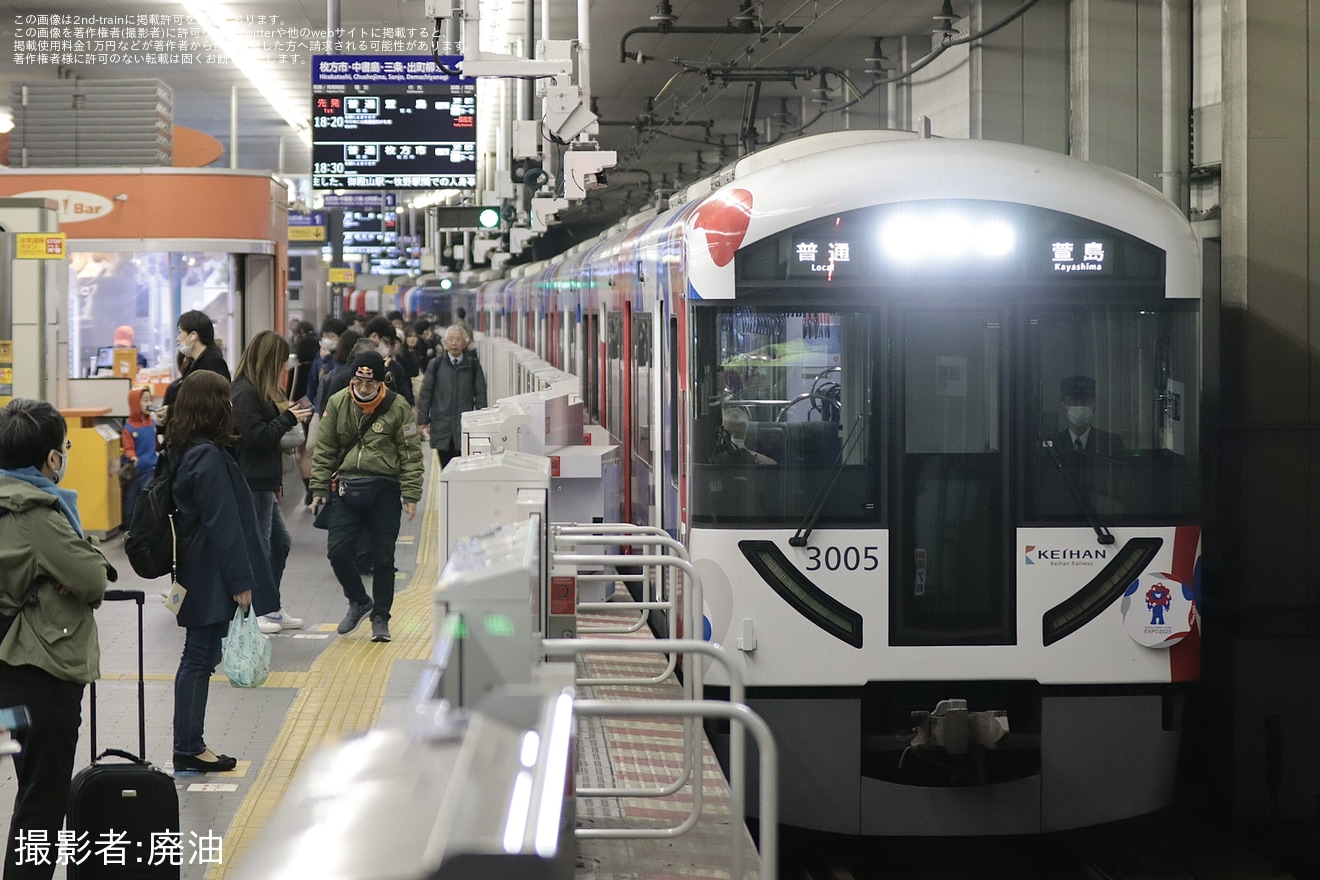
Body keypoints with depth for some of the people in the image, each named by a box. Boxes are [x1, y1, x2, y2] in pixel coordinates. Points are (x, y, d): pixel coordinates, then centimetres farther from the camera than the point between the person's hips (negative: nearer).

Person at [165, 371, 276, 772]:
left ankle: (189, 745, 20)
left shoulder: (184, 452, 10)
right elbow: (222, 524, -21)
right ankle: (188, 748, 5)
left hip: (199, 574, 10)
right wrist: (240, 581, -17)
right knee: (200, 659, -2)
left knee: (199, 659, 14)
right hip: (212, 577, -10)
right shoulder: (210, 457, -20)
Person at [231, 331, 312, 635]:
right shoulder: (246, 392, -17)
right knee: (259, 548, -3)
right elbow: (255, 436, -22)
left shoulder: (258, 390, 16)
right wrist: (288, 418, -13)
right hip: (253, 482, -11)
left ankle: (273, 609, 25)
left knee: (280, 542, 17)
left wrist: (287, 417, 8)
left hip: (263, 481, 11)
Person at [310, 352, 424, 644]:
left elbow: (411, 454, -1)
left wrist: (411, 495, -7)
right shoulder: (337, 404, 3)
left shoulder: (398, 408, -4)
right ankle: (359, 602, 17)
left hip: (385, 490, -2)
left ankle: (380, 619, 16)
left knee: (383, 557, 2)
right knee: (338, 550, -8)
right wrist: (319, 488, 4)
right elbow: (324, 450, 9)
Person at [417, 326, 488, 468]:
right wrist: (423, 422, 3)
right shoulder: (436, 364, 4)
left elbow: (480, 396, 7)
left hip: (465, 427, -1)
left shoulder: (473, 365, 4)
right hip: (441, 428, 1)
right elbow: (424, 395, 7)